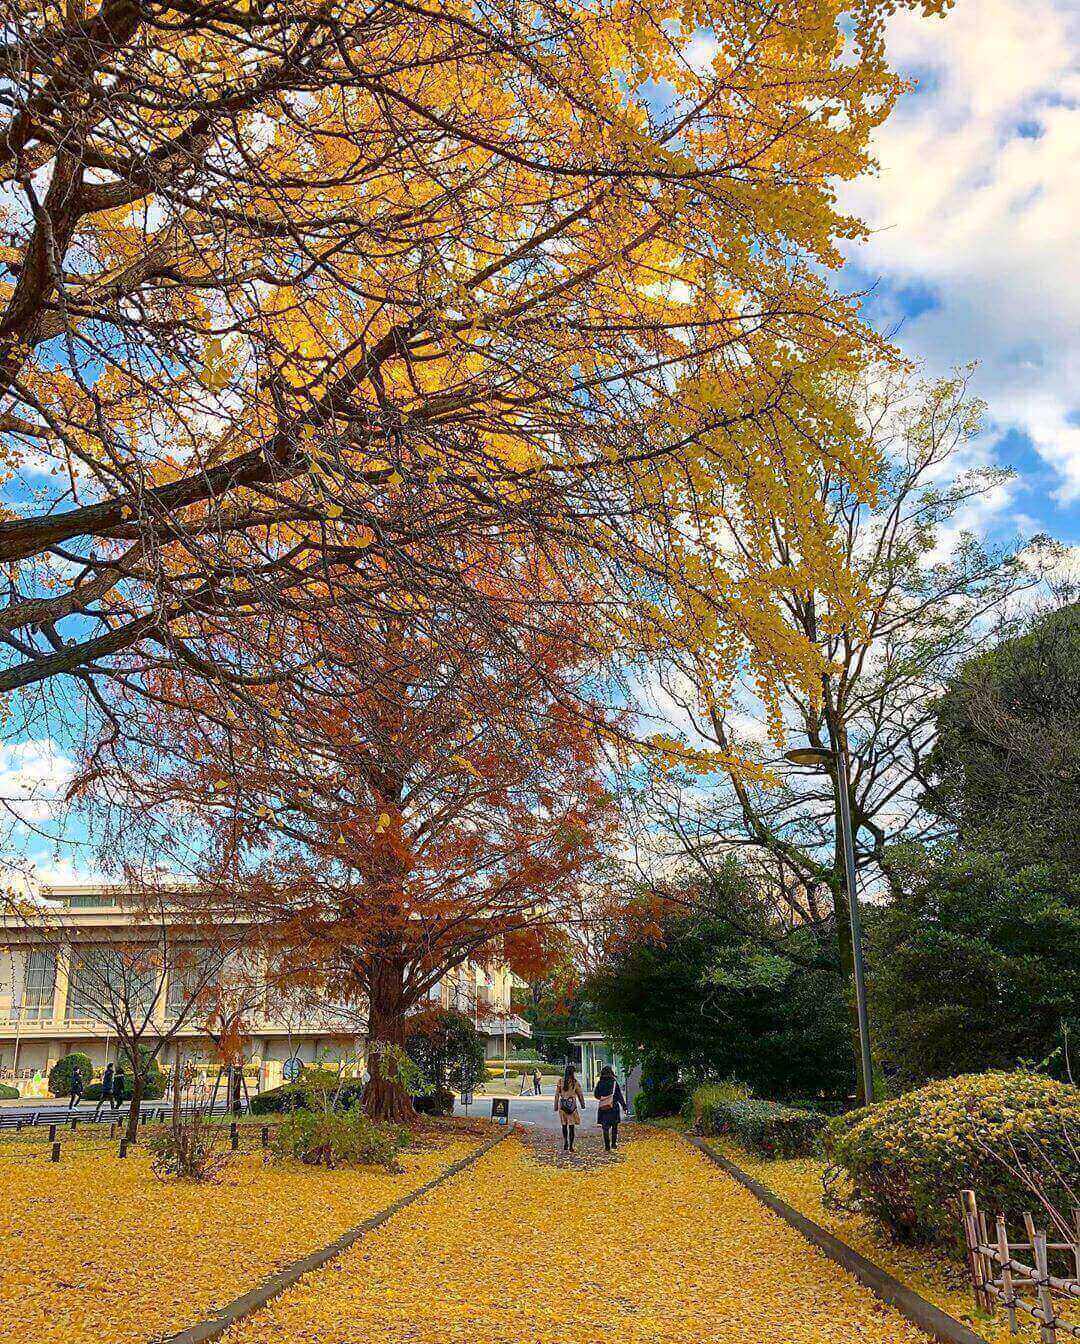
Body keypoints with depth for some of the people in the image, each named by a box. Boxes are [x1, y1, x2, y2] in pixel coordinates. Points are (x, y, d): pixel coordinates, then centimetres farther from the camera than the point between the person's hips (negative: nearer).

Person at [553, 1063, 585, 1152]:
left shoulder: (560, 1081, -2)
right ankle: (570, 1146, 2)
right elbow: (580, 1094, 1)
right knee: (571, 1126, 3)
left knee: (564, 1125, 15)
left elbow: (557, 1094, 0)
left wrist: (556, 1106, 8)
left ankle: (565, 1144, 18)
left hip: (562, 1104, 2)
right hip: (572, 1105, -2)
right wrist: (582, 1105, 15)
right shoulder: (575, 1082, -7)